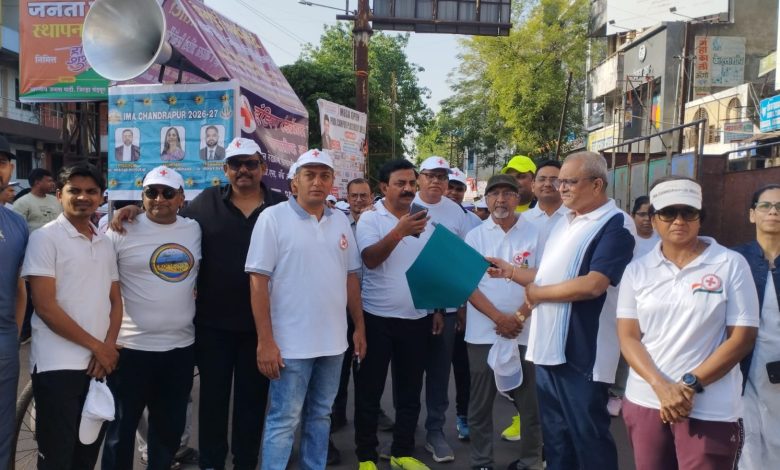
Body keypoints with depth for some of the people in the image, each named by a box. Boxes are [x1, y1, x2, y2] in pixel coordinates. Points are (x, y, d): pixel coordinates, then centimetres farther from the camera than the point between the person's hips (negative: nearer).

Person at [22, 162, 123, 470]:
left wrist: (109, 346, -5)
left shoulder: (105, 243, 12)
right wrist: (96, 346, -11)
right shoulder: (45, 238, -6)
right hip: (57, 366, -6)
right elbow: (45, 307, -13)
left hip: (100, 363, 6)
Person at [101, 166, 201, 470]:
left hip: (181, 346, 4)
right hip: (132, 347, -4)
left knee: (170, 428, 17)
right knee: (122, 428, 8)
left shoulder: (194, 229, 4)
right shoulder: (123, 231, -7)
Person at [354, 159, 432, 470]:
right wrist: (399, 232, -36)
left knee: (410, 390, 13)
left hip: (417, 318, 5)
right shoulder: (370, 219, -7)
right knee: (370, 390, 6)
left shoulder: (422, 219, 7)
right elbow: (370, 259, -24)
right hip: (378, 318, -4)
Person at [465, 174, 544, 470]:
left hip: (526, 333, 0)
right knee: (481, 402, 8)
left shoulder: (535, 234, 1)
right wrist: (500, 318, -13)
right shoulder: (475, 236, 3)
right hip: (483, 333, 1)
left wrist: (520, 316, -12)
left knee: (530, 401, 6)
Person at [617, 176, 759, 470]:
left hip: (709, 410, -3)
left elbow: (742, 337, -5)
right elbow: (628, 337, 1)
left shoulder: (731, 264, -3)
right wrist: (661, 386, -14)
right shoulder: (637, 270, 3)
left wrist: (690, 385, -13)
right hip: (644, 402, 3)